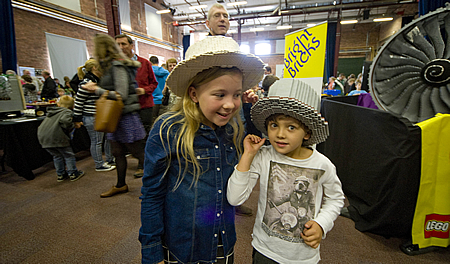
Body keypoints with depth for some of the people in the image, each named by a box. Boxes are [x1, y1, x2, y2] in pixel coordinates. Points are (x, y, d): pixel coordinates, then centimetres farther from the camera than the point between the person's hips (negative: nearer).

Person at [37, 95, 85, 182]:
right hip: (56, 137, -7)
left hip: (43, 138, 7)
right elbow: (65, 120, -24)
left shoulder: (51, 112, 23)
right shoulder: (67, 111, -1)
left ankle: (60, 175, 28)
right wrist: (71, 127, -8)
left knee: (57, 156, 21)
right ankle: (73, 174, 15)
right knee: (68, 155, 8)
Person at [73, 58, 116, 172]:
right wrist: (77, 119, -12)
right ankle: (99, 165, 16)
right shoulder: (87, 83, -17)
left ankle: (110, 159, 30)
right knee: (97, 141, 2)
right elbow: (78, 102, -15)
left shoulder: (98, 81, 12)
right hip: (91, 118, -9)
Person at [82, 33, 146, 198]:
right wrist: (96, 87, 8)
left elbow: (121, 95, -21)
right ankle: (121, 185, 32)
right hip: (116, 116, 10)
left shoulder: (118, 66, -14)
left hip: (126, 116, -9)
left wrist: (97, 90, -14)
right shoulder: (110, 66, 15)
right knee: (117, 153, 16)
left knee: (138, 152, 0)